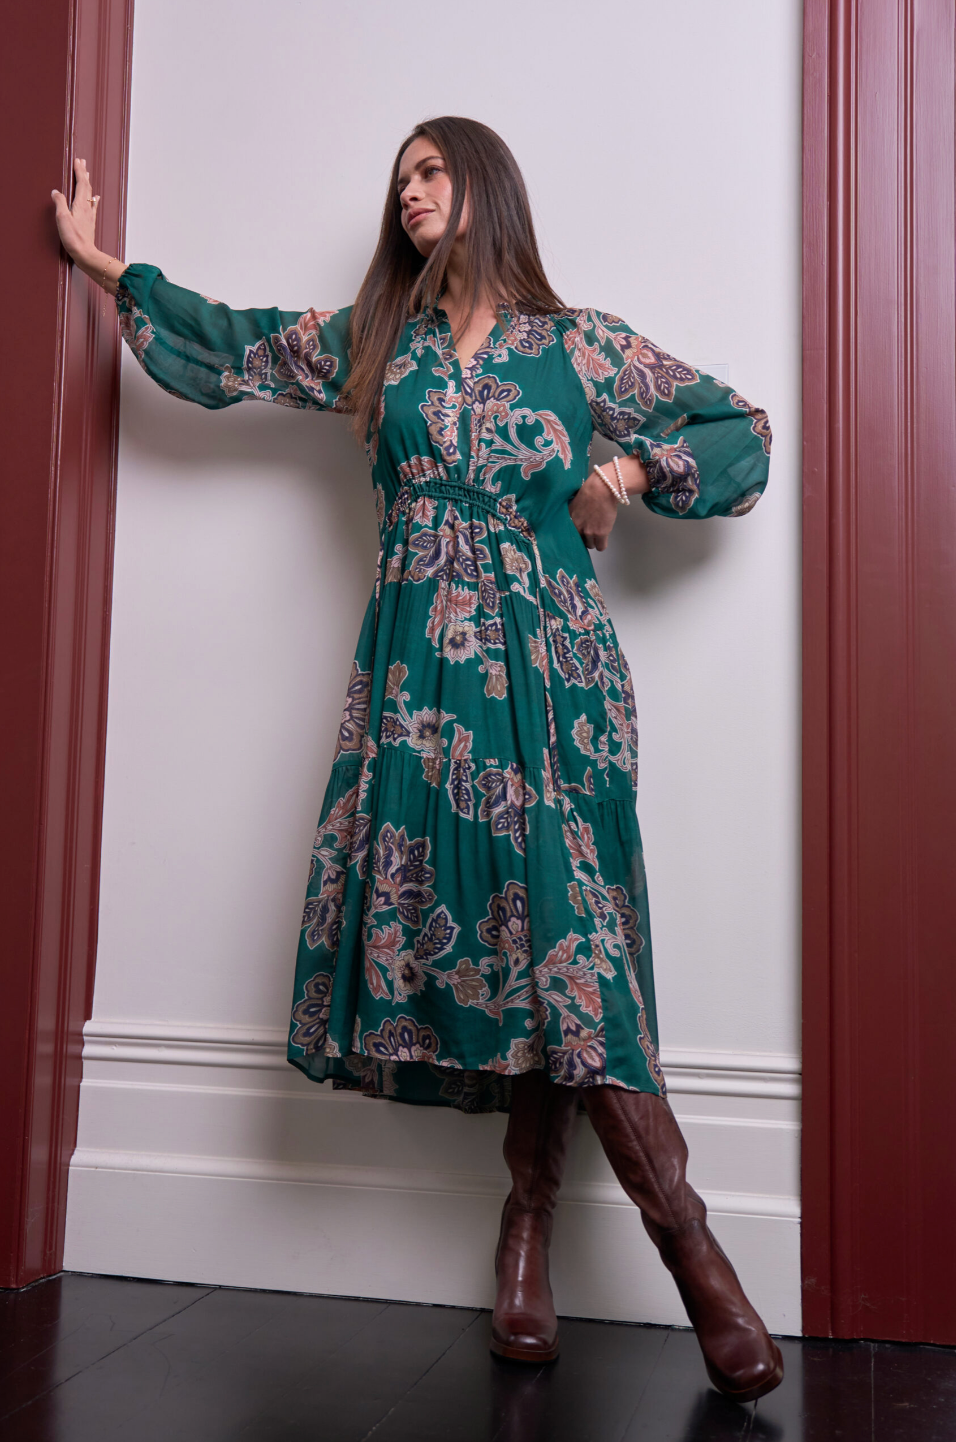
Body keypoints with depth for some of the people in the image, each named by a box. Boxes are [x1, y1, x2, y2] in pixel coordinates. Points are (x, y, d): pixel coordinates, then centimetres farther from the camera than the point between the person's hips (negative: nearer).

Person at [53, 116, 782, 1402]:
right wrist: (107, 267, 26)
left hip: (549, 676, -2)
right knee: (469, 924, -3)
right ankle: (533, 1220, 9)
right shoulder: (373, 342, 16)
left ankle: (688, 1239, -3)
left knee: (564, 931, -11)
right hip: (422, 676, 3)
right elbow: (236, 346, 23)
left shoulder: (579, 344, 8)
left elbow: (740, 429, 11)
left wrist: (628, 471, -3)